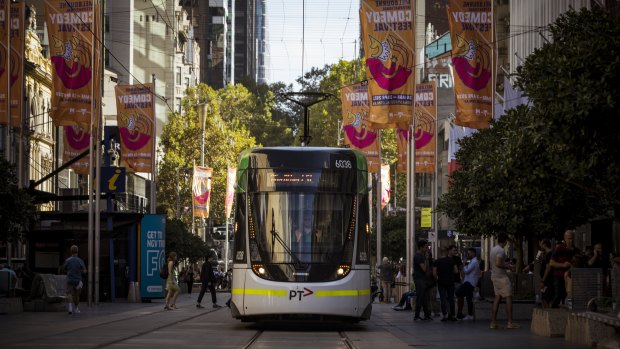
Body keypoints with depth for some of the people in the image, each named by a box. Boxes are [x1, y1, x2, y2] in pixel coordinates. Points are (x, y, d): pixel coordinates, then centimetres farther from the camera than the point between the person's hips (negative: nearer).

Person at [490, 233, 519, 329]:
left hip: (494, 277, 9)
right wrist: (508, 267, -13)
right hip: (502, 277, -9)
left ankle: (493, 322, 5)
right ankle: (510, 322, -4)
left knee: (497, 297, 10)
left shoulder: (493, 249, 12)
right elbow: (498, 264, -27)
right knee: (509, 298, -3)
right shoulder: (501, 251, -17)